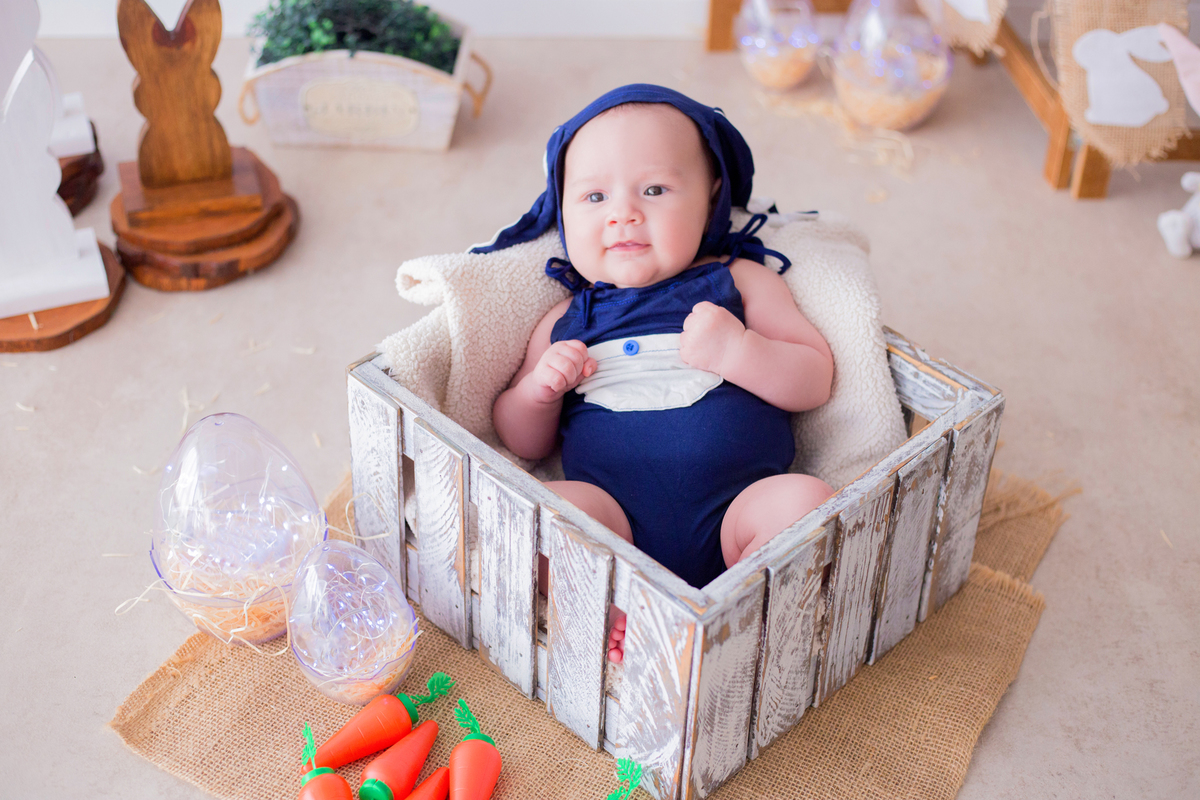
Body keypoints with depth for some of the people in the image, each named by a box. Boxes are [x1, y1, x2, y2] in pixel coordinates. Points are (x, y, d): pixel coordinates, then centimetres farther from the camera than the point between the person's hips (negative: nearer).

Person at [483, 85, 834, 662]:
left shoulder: (737, 281, 17)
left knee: (804, 500, -29)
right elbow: (523, 444, 23)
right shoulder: (567, 320, 21)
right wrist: (539, 388, 0)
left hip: (735, 512, 0)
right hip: (617, 526, 1)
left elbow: (815, 381, 9)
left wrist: (736, 349, -10)